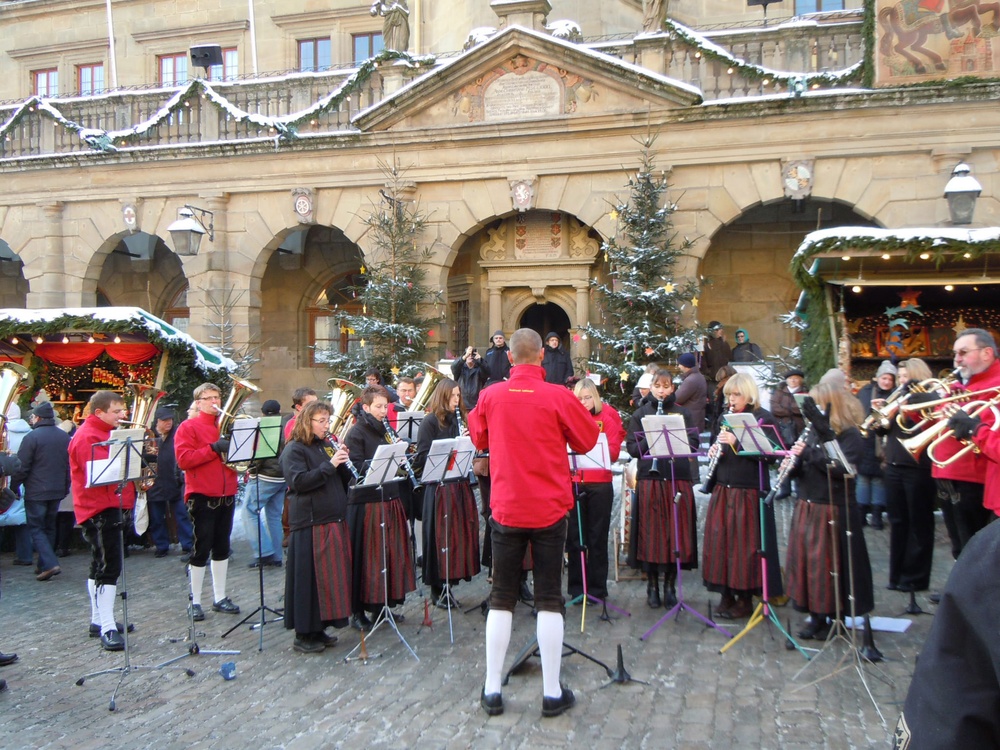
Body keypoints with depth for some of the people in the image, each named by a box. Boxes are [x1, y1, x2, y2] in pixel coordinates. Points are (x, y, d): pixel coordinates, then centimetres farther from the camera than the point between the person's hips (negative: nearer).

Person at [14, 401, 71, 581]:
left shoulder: (32, 437, -13)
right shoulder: (65, 437, 5)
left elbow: (22, 467, -13)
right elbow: (71, 465, 11)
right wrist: (65, 487, 20)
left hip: (36, 492, -6)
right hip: (58, 491, 6)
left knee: (36, 528, 2)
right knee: (49, 527, 16)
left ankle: (50, 564, -12)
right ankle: (44, 565, 22)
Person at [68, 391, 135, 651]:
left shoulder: (103, 433, 18)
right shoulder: (86, 436, -14)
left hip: (110, 505, 11)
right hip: (98, 509, -11)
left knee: (101, 565, 17)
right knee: (108, 566, -13)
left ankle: (99, 620, 27)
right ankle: (108, 629, -13)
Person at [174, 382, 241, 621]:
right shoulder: (188, 427, -2)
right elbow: (183, 459, -15)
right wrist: (213, 448, -20)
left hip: (226, 494, 5)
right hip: (201, 496, -5)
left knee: (222, 548, 11)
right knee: (201, 549, -1)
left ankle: (219, 597, 20)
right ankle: (195, 601, 8)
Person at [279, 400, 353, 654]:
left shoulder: (327, 446, 16)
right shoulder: (294, 450, -6)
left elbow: (344, 479, 16)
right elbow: (299, 481, -19)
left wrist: (344, 462, -3)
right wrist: (329, 465, -22)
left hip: (335, 520, 7)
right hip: (310, 523, -7)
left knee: (331, 575, 10)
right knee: (310, 578, -3)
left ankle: (319, 629, 22)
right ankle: (303, 635, 8)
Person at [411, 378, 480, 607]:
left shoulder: (458, 420, 15)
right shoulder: (429, 422, -4)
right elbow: (423, 457, -11)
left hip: (460, 485, 6)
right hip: (440, 486, -6)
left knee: (461, 532, 7)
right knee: (441, 535, -2)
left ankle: (449, 581, 19)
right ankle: (437, 588, 10)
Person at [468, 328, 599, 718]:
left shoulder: (490, 396, -4)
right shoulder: (558, 397, -11)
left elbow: (479, 439, 13)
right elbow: (587, 440, 2)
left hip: (506, 508, 2)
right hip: (549, 509, -1)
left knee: (501, 598, 11)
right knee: (549, 599, 6)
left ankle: (491, 690, 16)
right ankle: (552, 693, 13)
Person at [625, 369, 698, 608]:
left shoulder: (683, 414, 11)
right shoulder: (640, 414, 10)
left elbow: (693, 444, 0)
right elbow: (632, 448, 2)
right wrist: (650, 439, -15)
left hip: (678, 480, 1)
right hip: (649, 479, 0)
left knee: (676, 532, 1)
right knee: (650, 532, 0)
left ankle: (670, 586, 14)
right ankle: (652, 585, 13)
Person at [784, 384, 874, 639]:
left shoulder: (850, 435, -9)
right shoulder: (813, 432, 9)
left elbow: (843, 470, -23)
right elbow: (800, 471, 11)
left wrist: (811, 451, -25)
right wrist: (795, 460, -10)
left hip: (835, 512, -6)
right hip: (807, 508, 6)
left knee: (831, 565, 0)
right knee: (807, 561, 9)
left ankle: (836, 617, 17)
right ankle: (816, 616, 22)